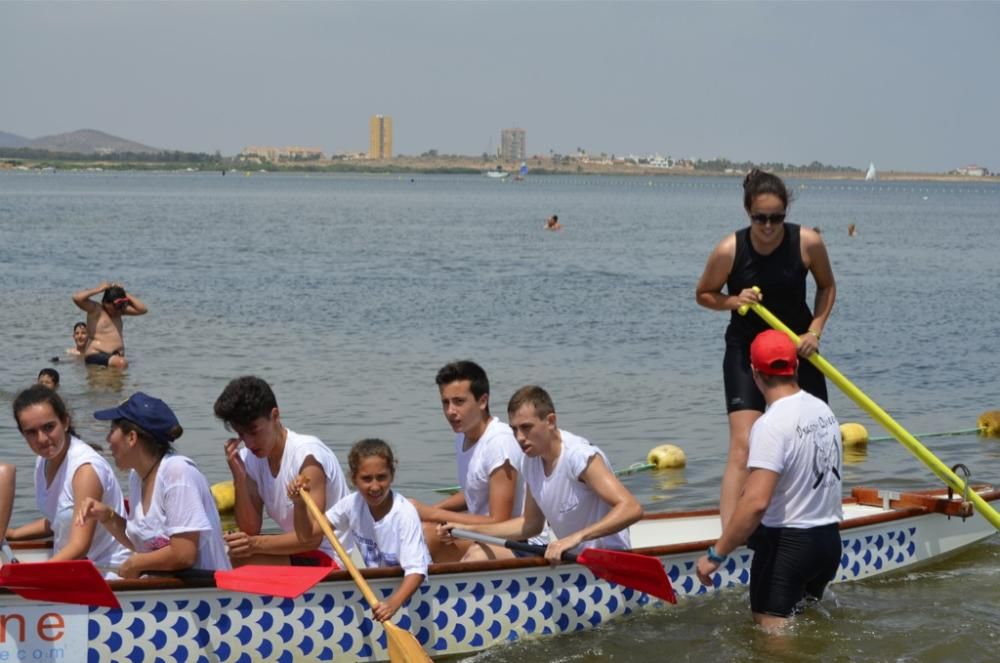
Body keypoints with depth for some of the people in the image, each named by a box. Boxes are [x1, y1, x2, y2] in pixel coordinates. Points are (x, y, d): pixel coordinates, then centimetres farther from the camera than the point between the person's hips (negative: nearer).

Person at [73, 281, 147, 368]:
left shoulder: (118, 310, 16)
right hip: (96, 356, -8)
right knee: (121, 363, -36)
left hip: (116, 356, 8)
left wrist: (125, 294, 8)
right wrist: (99, 289, -10)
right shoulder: (95, 309, -3)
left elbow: (143, 309, 15)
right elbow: (77, 298, -19)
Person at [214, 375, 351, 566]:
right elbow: (250, 529, 0)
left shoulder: (307, 454, -19)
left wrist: (256, 544, -37)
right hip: (297, 551, 7)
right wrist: (239, 479, -14)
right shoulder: (248, 459, 2)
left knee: (244, 561, -26)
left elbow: (313, 536, -25)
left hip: (331, 558, -7)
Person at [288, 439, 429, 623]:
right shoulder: (352, 504, -7)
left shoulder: (405, 513, -22)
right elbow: (306, 535, 1)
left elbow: (416, 570, -30)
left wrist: (393, 603, -48)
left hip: (408, 587, -5)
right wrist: (300, 504, -17)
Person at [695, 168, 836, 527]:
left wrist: (815, 330, -8)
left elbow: (827, 286, 5)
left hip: (797, 346, 3)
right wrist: (734, 301, -21)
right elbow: (703, 294, -1)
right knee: (743, 447, -16)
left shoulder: (808, 243, -14)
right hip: (746, 349, -3)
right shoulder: (729, 250, -18)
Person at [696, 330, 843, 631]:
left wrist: (716, 555, -24)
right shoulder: (823, 409, 4)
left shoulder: (771, 425, -22)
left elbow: (756, 502, -30)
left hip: (787, 544, -8)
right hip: (830, 540, 8)